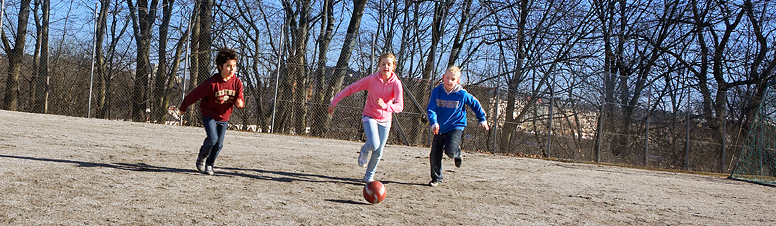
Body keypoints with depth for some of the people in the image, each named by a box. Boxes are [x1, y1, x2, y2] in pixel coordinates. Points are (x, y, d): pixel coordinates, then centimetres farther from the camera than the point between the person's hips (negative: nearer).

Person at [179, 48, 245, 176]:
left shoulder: (237, 83, -10)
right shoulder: (212, 83, -23)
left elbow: (239, 101, -3)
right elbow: (195, 94, -11)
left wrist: (239, 103, -29)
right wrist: (183, 107, 0)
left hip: (224, 118, 4)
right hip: (209, 115, -4)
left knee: (219, 144, 1)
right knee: (212, 138, -19)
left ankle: (209, 165, 21)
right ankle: (201, 158, 10)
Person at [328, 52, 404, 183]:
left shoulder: (396, 83, -12)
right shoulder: (372, 79, -12)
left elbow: (399, 106, -22)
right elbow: (351, 88, -4)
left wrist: (385, 106, -41)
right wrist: (334, 101, -5)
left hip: (385, 120, 2)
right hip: (369, 116, -2)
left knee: (379, 151, 3)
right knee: (374, 144, -24)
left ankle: (369, 176, 25)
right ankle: (364, 151, 13)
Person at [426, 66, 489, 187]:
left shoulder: (462, 94, -9)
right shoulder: (437, 91, -6)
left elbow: (475, 104, 7)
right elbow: (430, 108, -10)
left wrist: (482, 119, 15)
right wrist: (434, 122, -27)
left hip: (456, 127, -3)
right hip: (440, 128, 3)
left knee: (450, 151, -24)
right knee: (434, 155, 3)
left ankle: (457, 154, 14)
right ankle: (436, 178, 25)